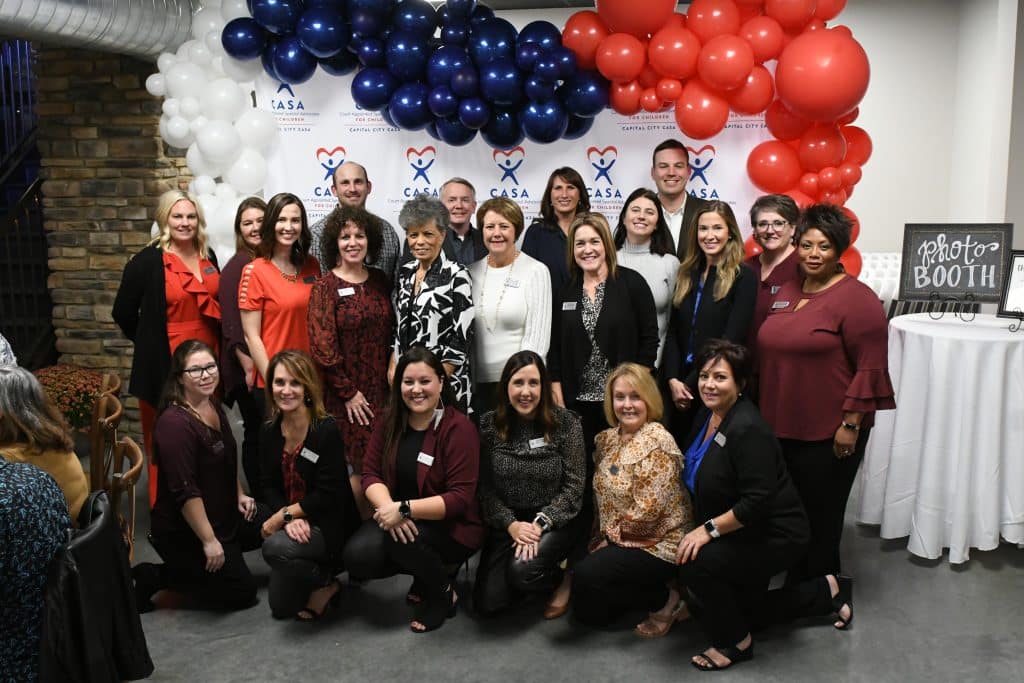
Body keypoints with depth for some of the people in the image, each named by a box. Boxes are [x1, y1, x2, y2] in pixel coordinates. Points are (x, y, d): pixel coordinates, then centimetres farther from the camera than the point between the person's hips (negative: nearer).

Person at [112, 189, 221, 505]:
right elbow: (123, 313, 0)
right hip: (165, 366, -5)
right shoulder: (147, 261, -8)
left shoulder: (208, 256, 8)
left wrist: (214, 348, 13)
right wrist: (152, 345, 6)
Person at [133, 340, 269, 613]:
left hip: (223, 515, 9)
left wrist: (240, 495, 13)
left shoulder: (213, 406, 2)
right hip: (182, 531, -9)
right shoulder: (175, 423, -27)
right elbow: (185, 492, -27)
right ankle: (154, 577, 5)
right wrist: (209, 540, -24)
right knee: (242, 591, -1)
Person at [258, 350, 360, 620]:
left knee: (275, 547, -33)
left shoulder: (326, 429, -19)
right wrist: (290, 519, -19)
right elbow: (268, 487, 0)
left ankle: (326, 583, -5)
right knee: (280, 607, 7)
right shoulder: (269, 432, -1)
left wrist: (282, 515, -17)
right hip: (295, 526, 6)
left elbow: (328, 495, -21)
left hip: (329, 526, -6)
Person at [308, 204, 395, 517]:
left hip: (382, 390, 4)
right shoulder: (325, 287, -6)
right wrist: (349, 392, -10)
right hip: (346, 395, -4)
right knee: (356, 469, 0)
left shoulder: (380, 280, 8)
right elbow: (322, 348, -10)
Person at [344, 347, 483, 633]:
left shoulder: (459, 428, -17)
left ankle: (443, 593, -1)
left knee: (402, 540, -33)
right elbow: (370, 473, -2)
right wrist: (387, 506, -24)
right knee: (358, 557, -20)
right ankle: (427, 570, 10)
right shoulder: (390, 424, 2)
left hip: (452, 526, -5)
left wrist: (405, 510, -30)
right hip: (397, 518, 5)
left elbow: (460, 498, -21)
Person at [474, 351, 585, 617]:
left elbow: (574, 486, -10)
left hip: (556, 521, -3)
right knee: (486, 603, -8)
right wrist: (510, 524, -17)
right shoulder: (489, 425, -5)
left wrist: (540, 523, -20)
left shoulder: (566, 423, -11)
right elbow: (486, 487, -4)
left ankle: (564, 576, 5)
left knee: (522, 569, -29)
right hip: (507, 522, 3)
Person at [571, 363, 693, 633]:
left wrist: (610, 537, -11)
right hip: (617, 539, 8)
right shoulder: (608, 438, 6)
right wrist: (601, 538, 1)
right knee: (586, 610, 0)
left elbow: (648, 510, -22)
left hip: (659, 543, -8)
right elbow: (603, 494, 13)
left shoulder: (657, 441, -19)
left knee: (586, 577, -24)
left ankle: (666, 599, -5)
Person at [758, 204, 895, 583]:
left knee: (819, 516, 6)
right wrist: (765, 411, 18)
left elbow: (870, 367, -15)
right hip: (781, 427, 7)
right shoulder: (787, 292, 11)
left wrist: (850, 424, -17)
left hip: (829, 434, -7)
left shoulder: (856, 298, -12)